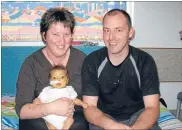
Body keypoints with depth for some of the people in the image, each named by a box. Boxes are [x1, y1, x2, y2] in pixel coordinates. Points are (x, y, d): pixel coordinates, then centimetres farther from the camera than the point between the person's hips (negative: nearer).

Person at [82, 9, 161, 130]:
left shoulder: (145, 61, -12)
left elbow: (152, 107, -15)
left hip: (137, 115, 1)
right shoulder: (91, 61, -11)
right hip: (103, 117, 0)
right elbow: (89, 107, -13)